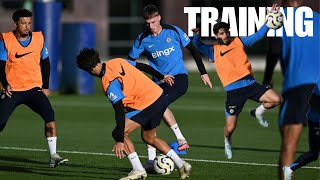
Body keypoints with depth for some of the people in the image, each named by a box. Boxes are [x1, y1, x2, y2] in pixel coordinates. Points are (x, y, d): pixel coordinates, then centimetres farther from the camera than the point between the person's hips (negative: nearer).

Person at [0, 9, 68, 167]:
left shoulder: (39, 38, 3)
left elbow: (45, 63, 12)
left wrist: (45, 87, 6)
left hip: (34, 89, 2)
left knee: (49, 115, -17)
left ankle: (53, 156, -13)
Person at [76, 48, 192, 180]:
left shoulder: (109, 84, -18)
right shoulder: (118, 61, 6)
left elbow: (120, 111, -23)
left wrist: (120, 141, -22)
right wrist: (162, 76, 36)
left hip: (146, 105, -9)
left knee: (118, 133, -4)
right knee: (148, 138, 25)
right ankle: (181, 165, 23)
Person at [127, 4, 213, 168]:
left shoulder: (173, 31, -8)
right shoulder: (143, 39, -2)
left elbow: (192, 50, 3)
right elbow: (130, 61, 8)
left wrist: (203, 72, 2)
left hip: (179, 77, -4)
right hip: (159, 82, 4)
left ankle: (181, 140, -24)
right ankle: (151, 160, -1)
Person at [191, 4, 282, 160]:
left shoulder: (239, 42, 13)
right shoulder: (214, 50, 7)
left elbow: (258, 35, 11)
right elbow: (198, 47, -7)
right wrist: (196, 36, -28)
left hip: (250, 84, 2)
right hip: (233, 90, -2)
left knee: (277, 99, -16)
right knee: (230, 127, -3)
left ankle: (258, 112, 15)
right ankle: (227, 142, 34)